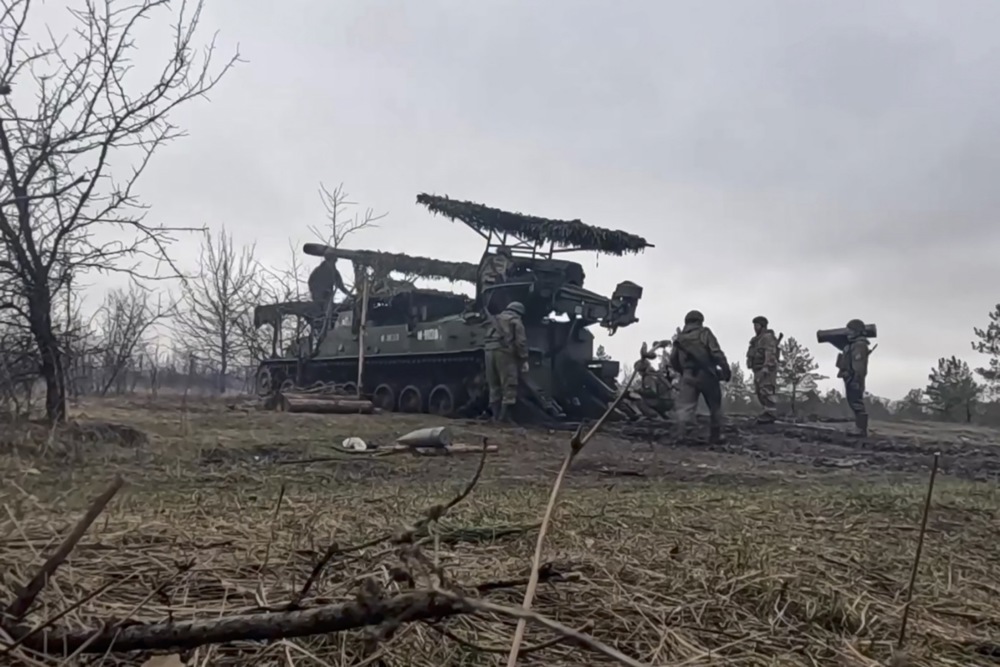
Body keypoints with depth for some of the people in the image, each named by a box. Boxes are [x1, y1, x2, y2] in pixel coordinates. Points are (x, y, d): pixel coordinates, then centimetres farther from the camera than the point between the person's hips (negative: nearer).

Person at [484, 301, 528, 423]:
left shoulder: (496, 319, 27)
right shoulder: (516, 321, 7)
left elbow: (489, 337, 21)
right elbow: (521, 342, -4)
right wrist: (524, 360, -3)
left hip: (490, 351, 6)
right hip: (504, 352, -6)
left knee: (494, 386, 12)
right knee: (509, 386, -4)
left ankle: (496, 414, 12)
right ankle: (505, 416, -8)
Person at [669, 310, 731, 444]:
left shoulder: (679, 337, 12)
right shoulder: (705, 333, 1)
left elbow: (673, 360, 11)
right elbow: (717, 353, -9)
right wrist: (726, 370, -3)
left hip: (688, 376, 2)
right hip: (706, 375, -2)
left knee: (685, 407, -3)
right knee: (715, 406, 12)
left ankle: (681, 436, -19)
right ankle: (716, 436, 18)